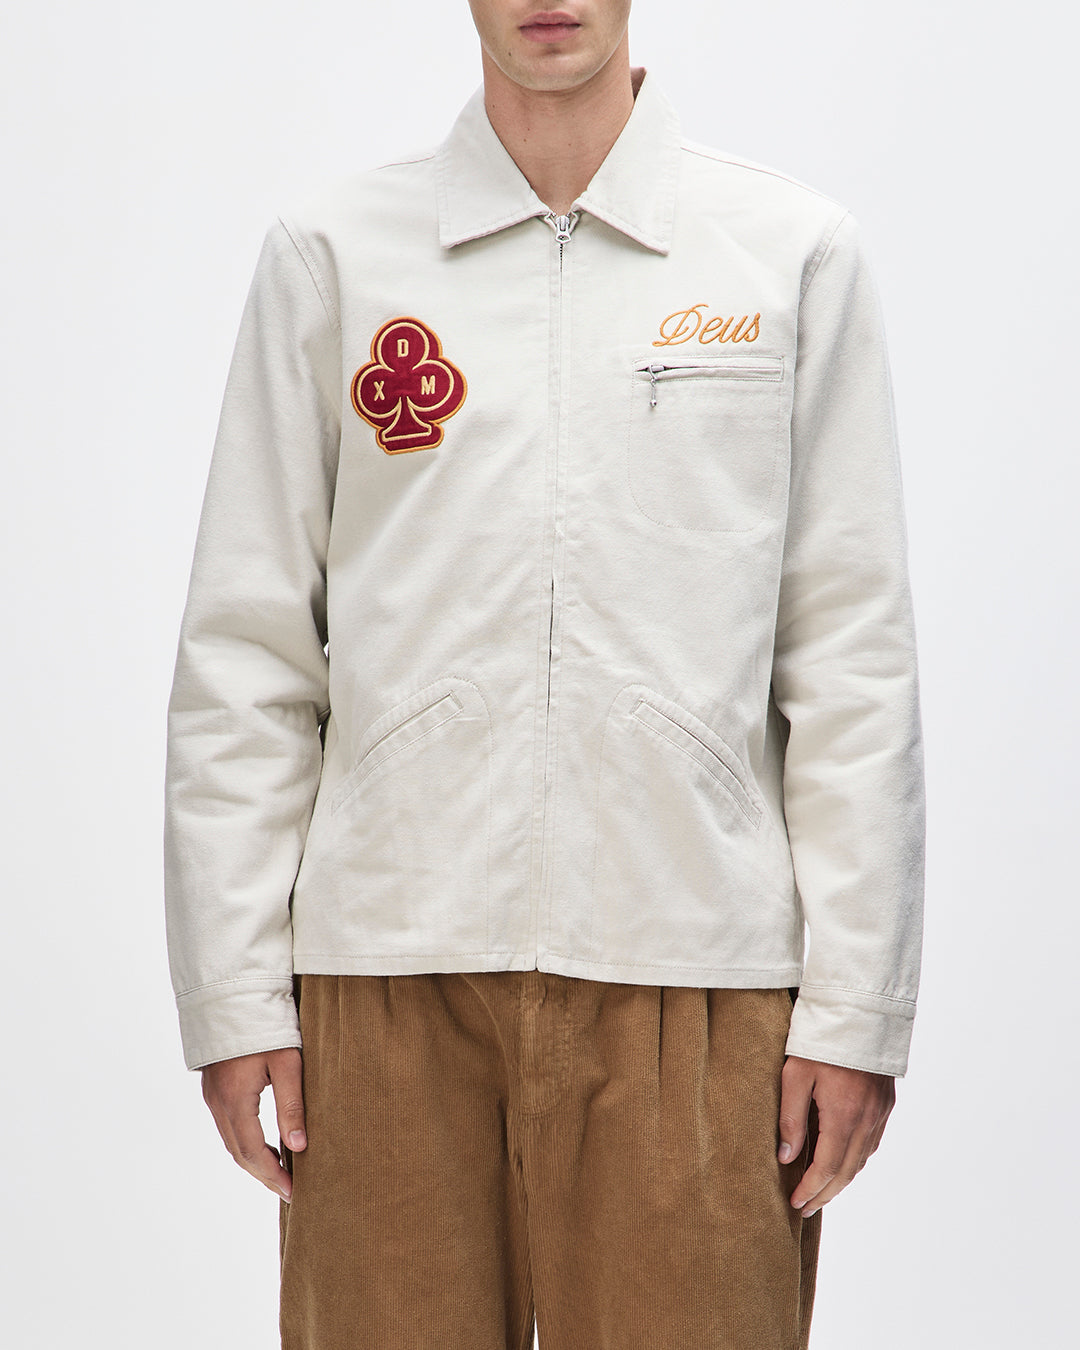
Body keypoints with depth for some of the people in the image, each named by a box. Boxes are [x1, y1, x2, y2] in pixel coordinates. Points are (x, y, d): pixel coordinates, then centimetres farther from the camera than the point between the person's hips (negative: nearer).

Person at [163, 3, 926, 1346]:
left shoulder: (797, 252, 7)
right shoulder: (328, 254, 9)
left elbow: (854, 659, 4)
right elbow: (246, 654, 7)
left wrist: (854, 1001, -1)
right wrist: (235, 989, 1)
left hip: (691, 974, 0)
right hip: (387, 971, 1)